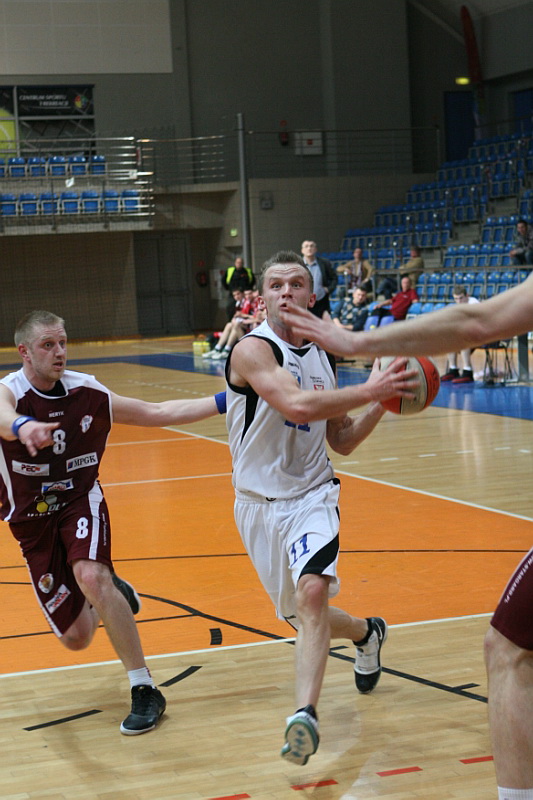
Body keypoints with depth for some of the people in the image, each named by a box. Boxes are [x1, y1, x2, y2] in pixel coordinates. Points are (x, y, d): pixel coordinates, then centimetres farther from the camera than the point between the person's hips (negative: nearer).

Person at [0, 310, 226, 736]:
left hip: (80, 501, 0)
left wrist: (224, 401, -7)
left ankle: (145, 689, -24)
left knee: (91, 576, -33)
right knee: (76, 638, 3)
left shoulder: (87, 393, -7)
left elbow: (157, 413, 1)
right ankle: (111, 594, 40)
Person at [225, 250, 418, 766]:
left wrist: (381, 403, -2)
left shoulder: (320, 358, 6)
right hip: (260, 504, -2)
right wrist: (369, 391, -30)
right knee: (304, 620, 12)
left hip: (311, 495, 2)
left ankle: (305, 715, -31)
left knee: (312, 591, -27)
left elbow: (342, 441, 13)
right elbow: (296, 404, -33)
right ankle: (366, 633, 44)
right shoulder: (253, 349, -14)